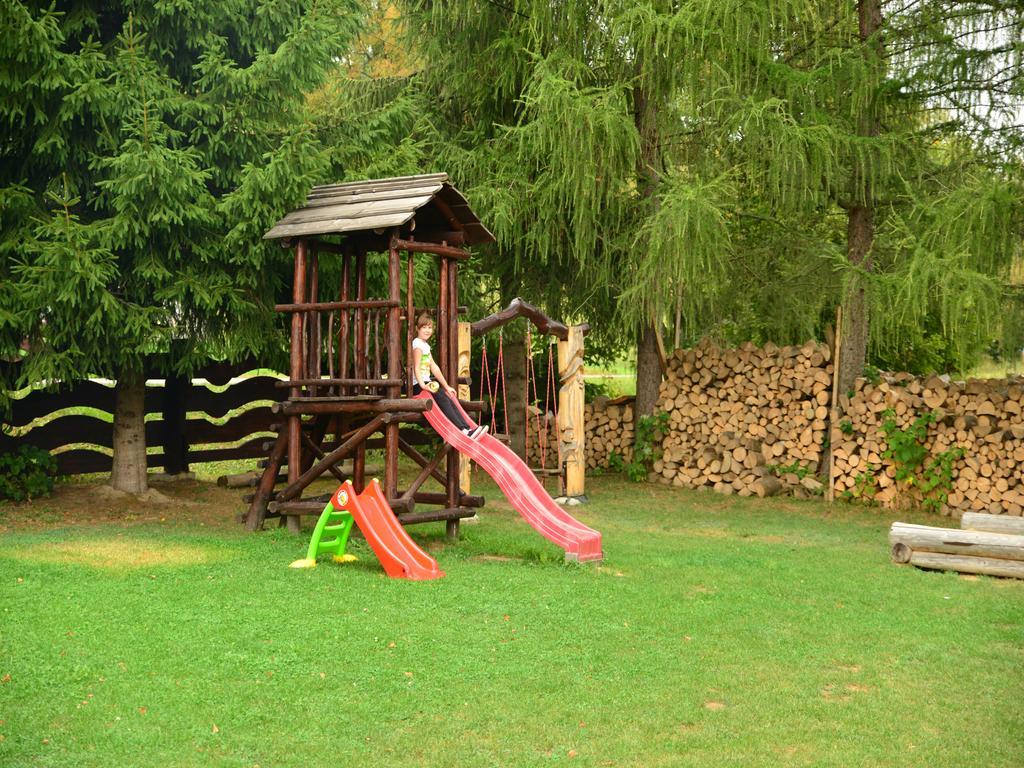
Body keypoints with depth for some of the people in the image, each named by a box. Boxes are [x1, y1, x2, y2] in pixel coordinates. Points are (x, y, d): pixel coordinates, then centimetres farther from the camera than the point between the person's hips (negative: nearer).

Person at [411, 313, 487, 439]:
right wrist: (422, 385, -32)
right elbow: (416, 368, -19)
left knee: (448, 398, -8)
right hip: (417, 385, -9)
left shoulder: (425, 345, 20)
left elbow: (434, 367, 20)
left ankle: (467, 429, -21)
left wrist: (446, 386, 18)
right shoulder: (417, 344, -9)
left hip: (425, 383, 9)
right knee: (442, 399, -24)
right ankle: (463, 430, -33)